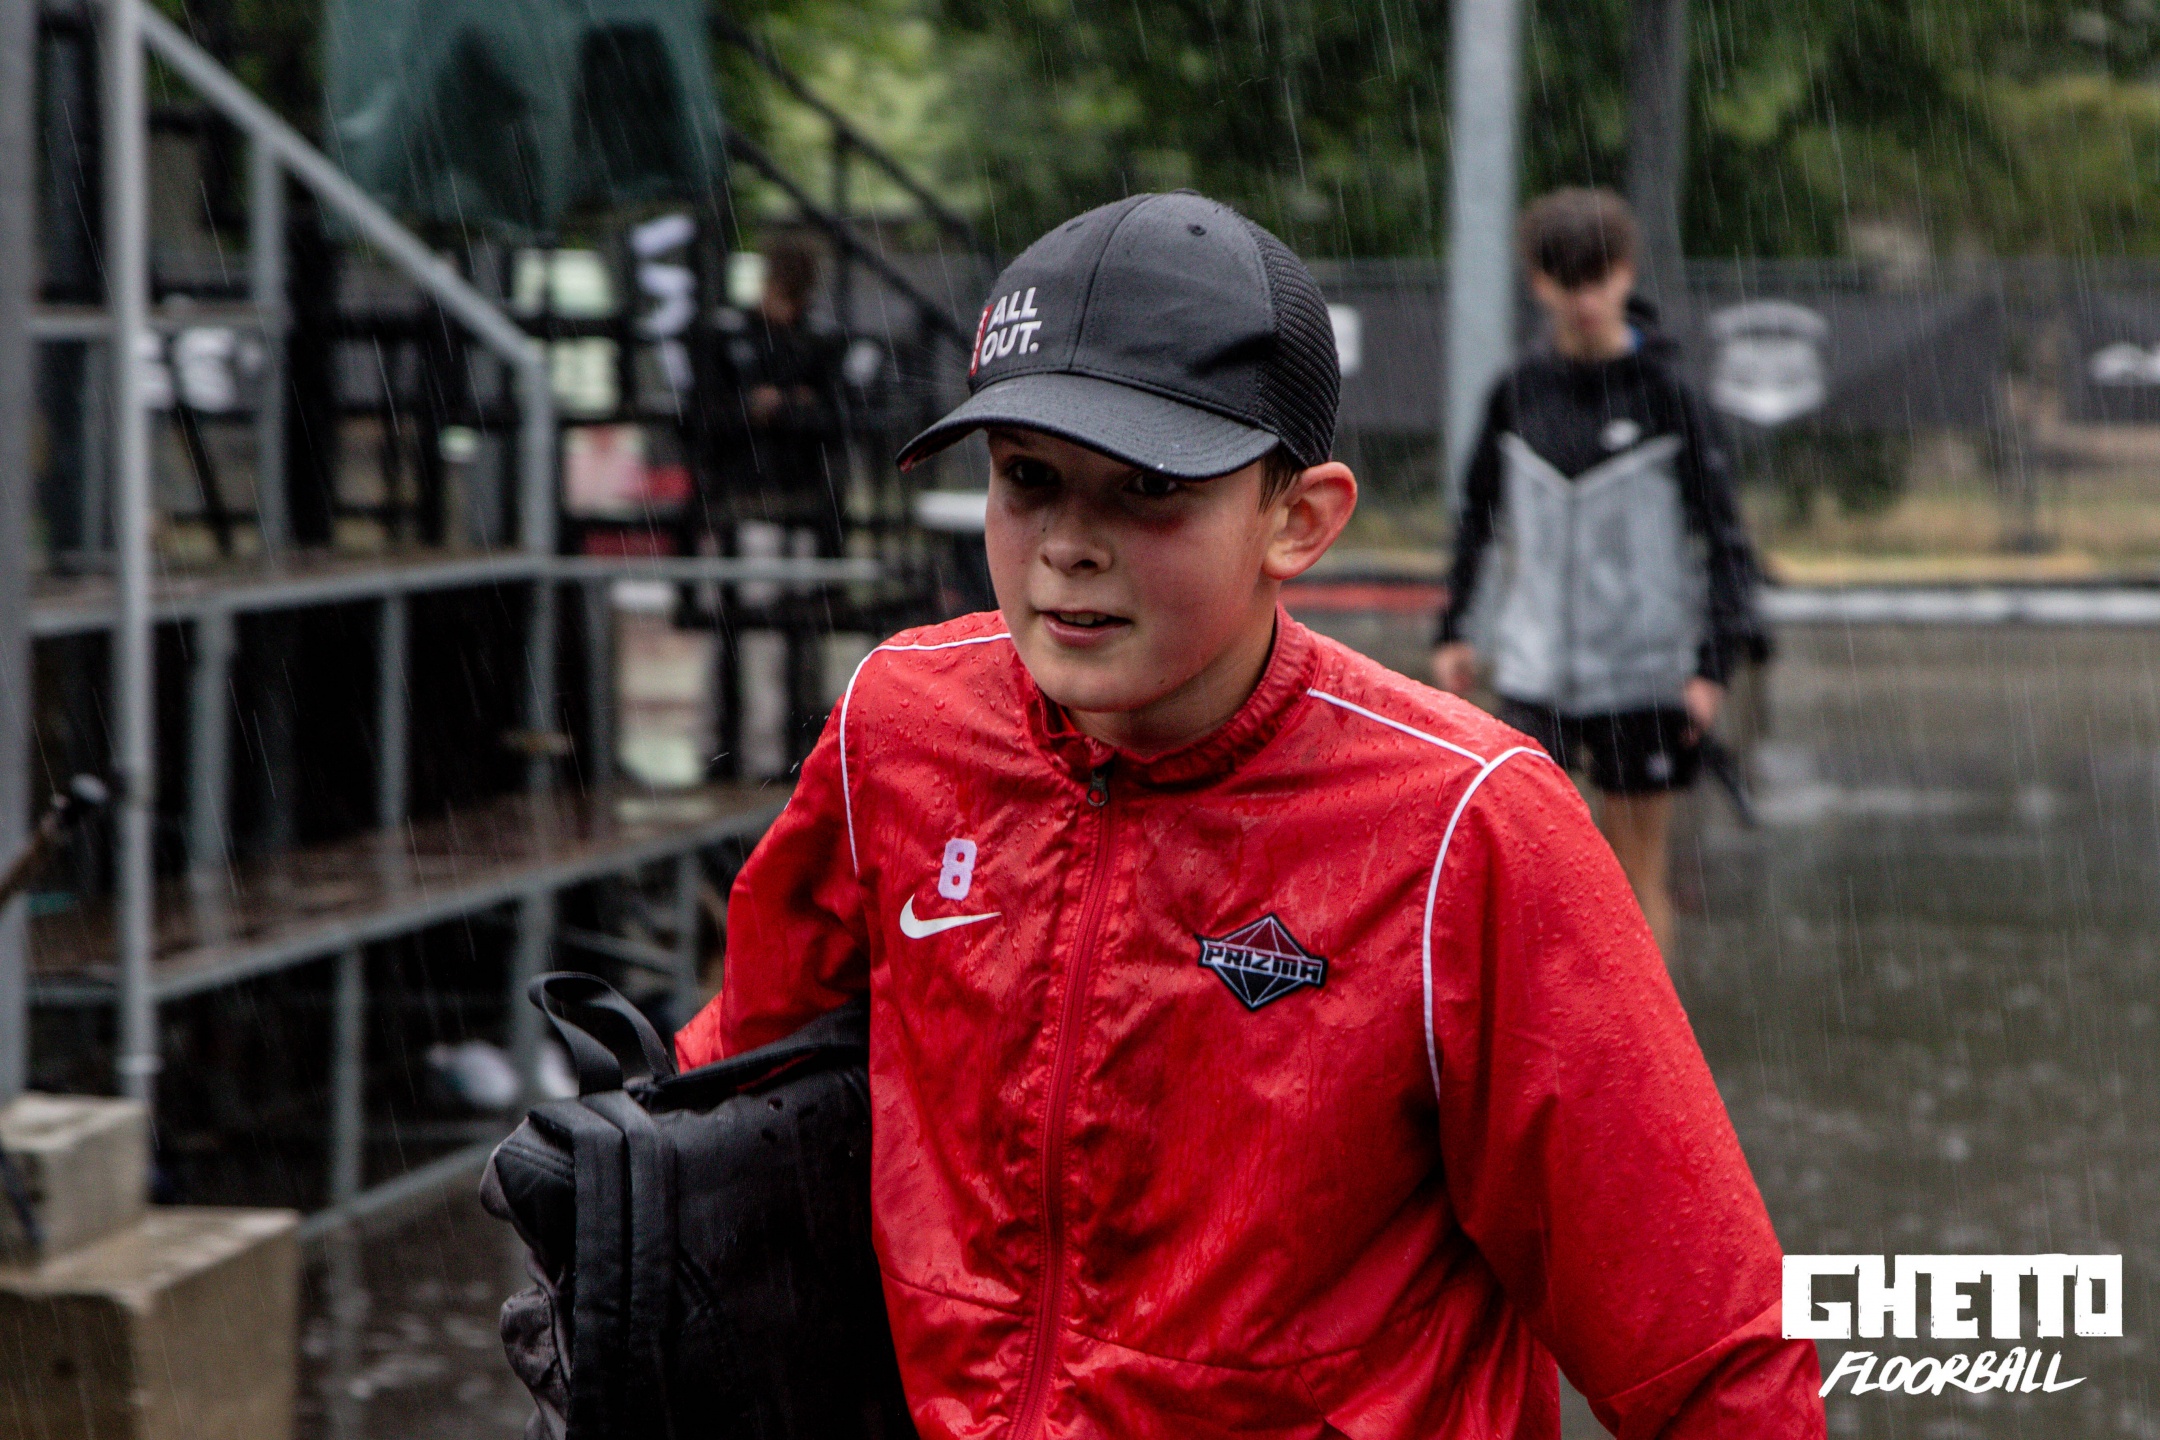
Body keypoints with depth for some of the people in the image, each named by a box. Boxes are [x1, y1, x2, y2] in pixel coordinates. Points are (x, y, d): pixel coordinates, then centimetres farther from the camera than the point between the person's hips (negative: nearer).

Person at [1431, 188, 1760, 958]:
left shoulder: (1668, 396, -6)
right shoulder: (1518, 392, 3)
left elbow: (1724, 537, -4)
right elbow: (1478, 513, 17)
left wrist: (1714, 663, -12)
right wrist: (1452, 628, 14)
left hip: (1642, 670, -2)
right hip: (1534, 668, 2)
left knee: (1636, 872, 5)